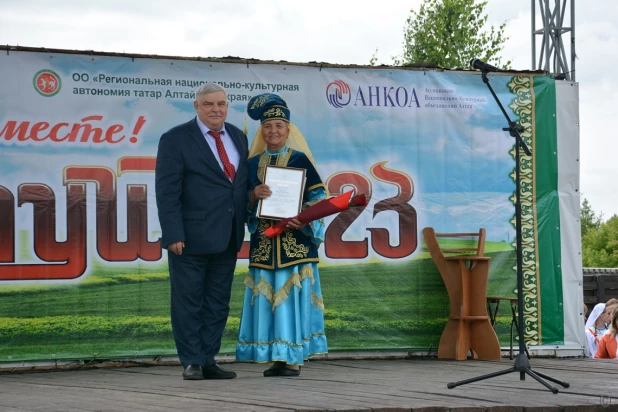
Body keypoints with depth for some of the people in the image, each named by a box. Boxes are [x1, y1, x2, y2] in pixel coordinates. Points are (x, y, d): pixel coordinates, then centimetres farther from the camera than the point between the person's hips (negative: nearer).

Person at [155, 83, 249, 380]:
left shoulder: (238, 138, 12)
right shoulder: (175, 140, -6)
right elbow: (167, 192, -10)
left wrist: (248, 225, 10)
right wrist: (173, 234, -17)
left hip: (227, 239, 6)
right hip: (191, 239, -6)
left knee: (218, 304, 9)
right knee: (188, 303, 1)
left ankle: (209, 361, 16)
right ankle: (192, 363, 8)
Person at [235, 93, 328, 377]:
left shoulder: (299, 159, 2)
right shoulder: (253, 163, 13)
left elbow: (317, 197, -1)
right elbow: (244, 204, 12)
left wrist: (303, 218, -18)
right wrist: (254, 195, -10)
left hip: (294, 239, -4)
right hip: (263, 240, 4)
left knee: (293, 294, -6)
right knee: (266, 295, 1)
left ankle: (295, 358, -1)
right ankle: (277, 358, 7)